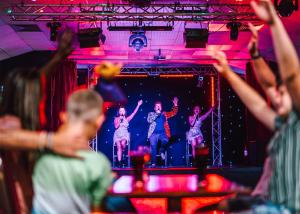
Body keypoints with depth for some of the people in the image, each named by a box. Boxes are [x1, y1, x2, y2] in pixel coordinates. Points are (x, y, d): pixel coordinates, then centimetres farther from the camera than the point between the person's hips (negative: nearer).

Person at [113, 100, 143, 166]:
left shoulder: (127, 119, 11)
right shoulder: (116, 119, 11)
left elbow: (134, 113, 5)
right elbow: (116, 126, -2)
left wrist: (138, 105, 1)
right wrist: (120, 120, -5)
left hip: (125, 135, 0)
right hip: (117, 135, 0)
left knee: (123, 143, -34)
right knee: (119, 147, -23)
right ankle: (119, 162, -26)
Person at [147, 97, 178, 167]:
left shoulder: (164, 114, 20)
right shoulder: (151, 114, 17)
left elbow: (173, 113, 12)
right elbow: (149, 120, -2)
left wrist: (175, 105, -1)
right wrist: (156, 114, -7)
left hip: (162, 133, 1)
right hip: (154, 133, -1)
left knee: (165, 140, -32)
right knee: (153, 145, -23)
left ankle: (162, 151, -3)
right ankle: (153, 163, -19)